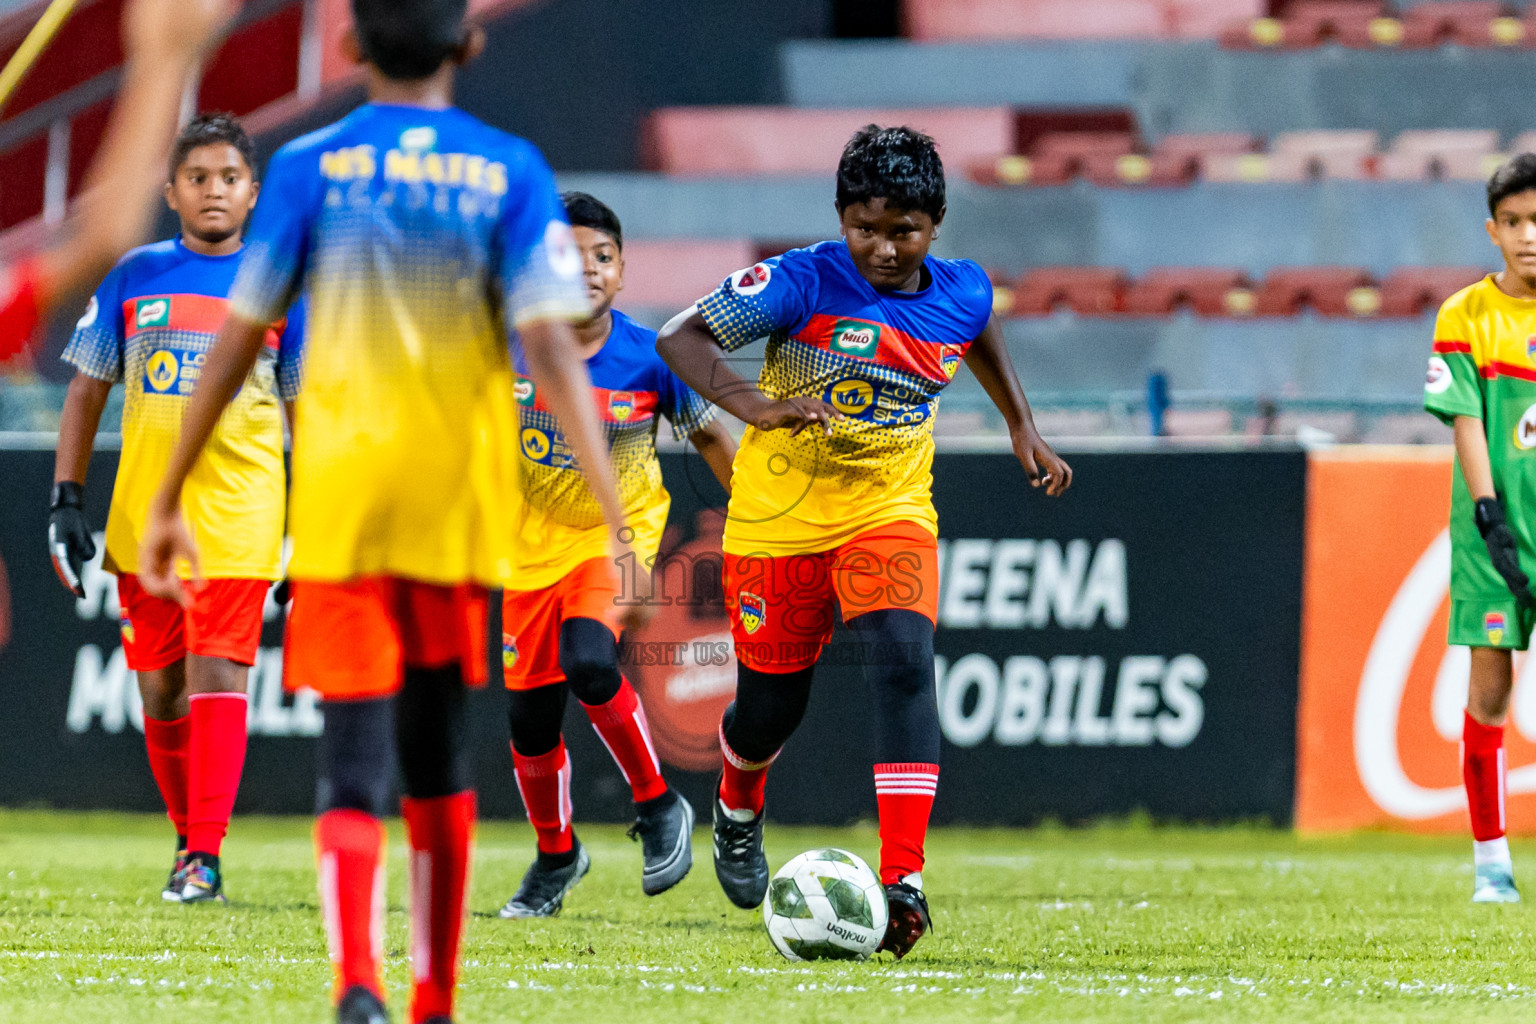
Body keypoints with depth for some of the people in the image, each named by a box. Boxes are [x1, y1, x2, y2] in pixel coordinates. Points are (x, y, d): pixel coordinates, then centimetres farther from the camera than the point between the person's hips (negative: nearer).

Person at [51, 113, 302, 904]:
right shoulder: (135, 277, 8)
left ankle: (205, 857, -16)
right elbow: (87, 391, 13)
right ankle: (190, 839, 22)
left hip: (237, 514, -3)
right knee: (160, 689, 7)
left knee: (217, 675, -14)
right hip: (143, 512, 3)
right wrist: (66, 499, 7)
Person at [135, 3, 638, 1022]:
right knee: (438, 749, 18)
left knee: (354, 760, -4)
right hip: (460, 499, 1)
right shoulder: (511, 173, 0)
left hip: (340, 501, -1)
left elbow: (239, 339, 0)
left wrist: (169, 499, 7)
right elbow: (551, 345, -10)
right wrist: (615, 517, -12)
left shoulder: (310, 167, 0)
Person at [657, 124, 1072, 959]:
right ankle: (738, 812, 46)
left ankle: (902, 883, -29)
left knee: (904, 666, -23)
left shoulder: (961, 293, -2)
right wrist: (751, 403, -36)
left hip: (890, 514, 2)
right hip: (780, 517, -2)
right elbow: (681, 337, -21)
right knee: (772, 702, 8)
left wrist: (1022, 427, 22)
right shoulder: (802, 283, -17)